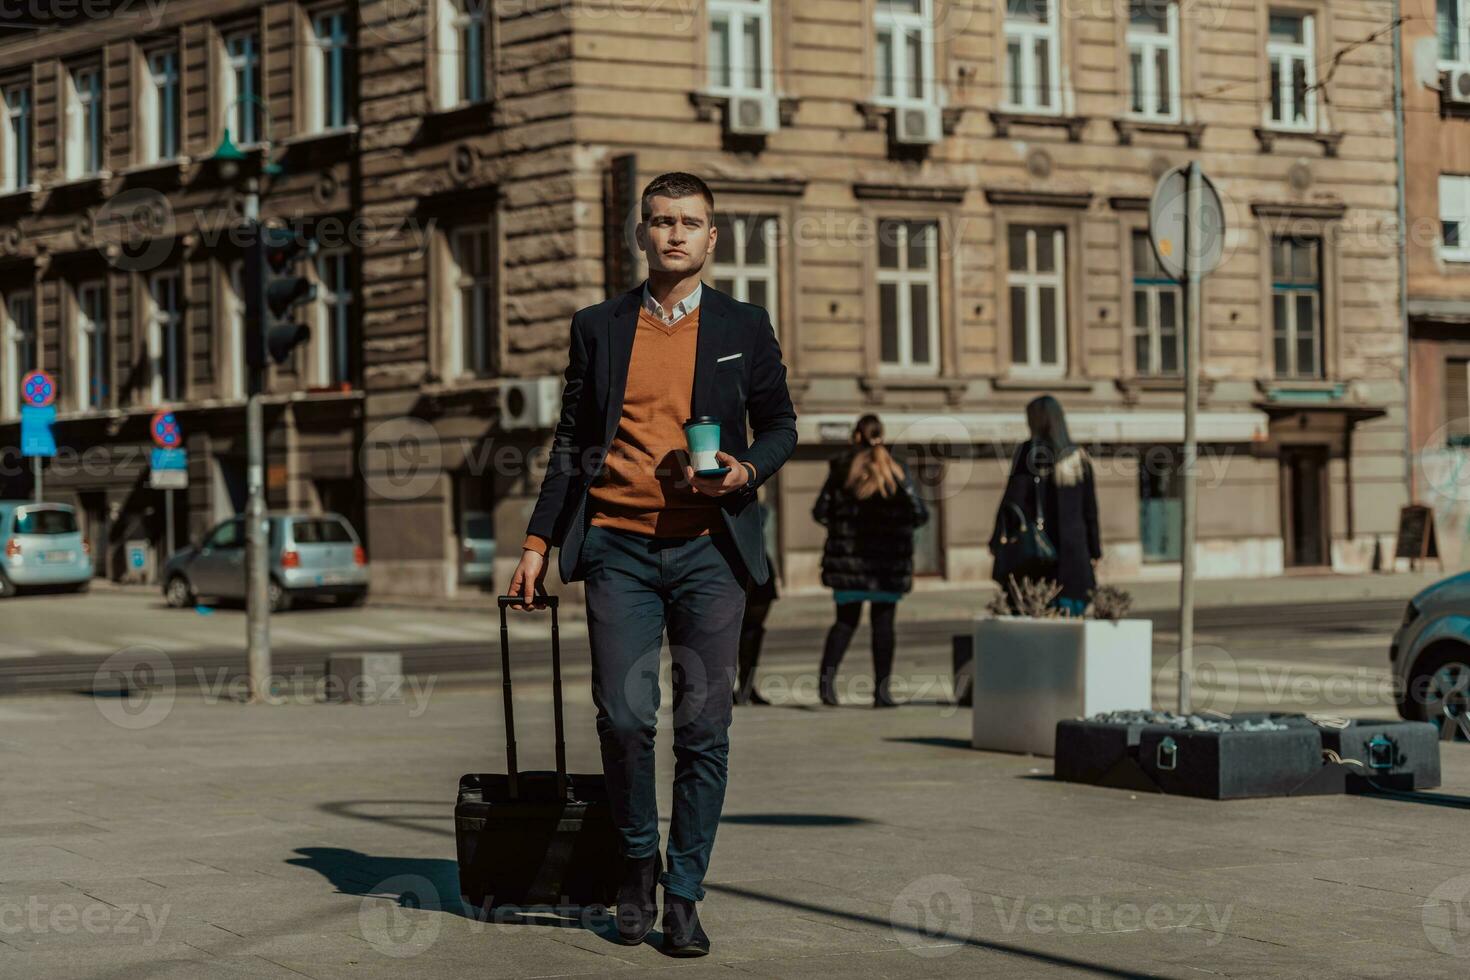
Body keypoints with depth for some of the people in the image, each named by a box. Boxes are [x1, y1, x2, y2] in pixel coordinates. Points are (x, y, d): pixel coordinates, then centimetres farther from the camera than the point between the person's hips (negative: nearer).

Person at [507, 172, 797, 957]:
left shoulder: (744, 328, 9)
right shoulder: (597, 328, 10)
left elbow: (780, 424, 15)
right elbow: (571, 443, 14)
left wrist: (748, 468, -7)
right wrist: (539, 541, 9)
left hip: (708, 548, 0)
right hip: (618, 546, 0)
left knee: (704, 728, -2)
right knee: (624, 717, -8)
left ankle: (683, 895, 9)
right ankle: (637, 859, 17)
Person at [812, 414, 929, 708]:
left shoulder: (842, 468, -2)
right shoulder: (897, 470, -2)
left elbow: (820, 512, -3)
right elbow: (920, 514, -3)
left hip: (848, 555, 1)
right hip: (888, 561, 0)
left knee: (846, 620, 10)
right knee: (883, 623, 6)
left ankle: (827, 674, -11)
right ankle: (881, 690, 3)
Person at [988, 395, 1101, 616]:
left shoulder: (1028, 451, -4)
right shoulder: (1079, 456, 7)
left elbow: (1012, 498, -10)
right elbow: (1090, 508, 9)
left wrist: (997, 540, -7)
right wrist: (1094, 551, 14)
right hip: (1073, 547, 4)